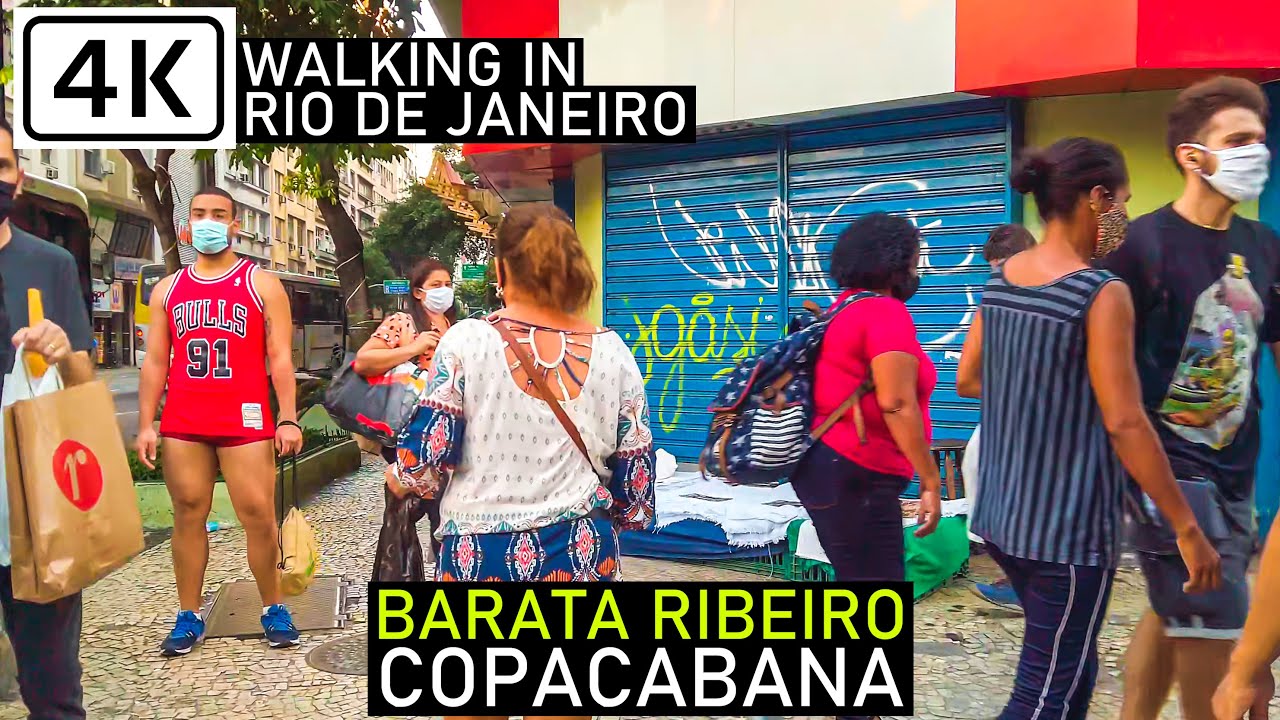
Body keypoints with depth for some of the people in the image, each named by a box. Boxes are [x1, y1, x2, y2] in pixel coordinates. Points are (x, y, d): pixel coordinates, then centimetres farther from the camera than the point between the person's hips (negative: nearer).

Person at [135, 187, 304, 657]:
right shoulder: (168, 289, 14)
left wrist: (288, 419, -11)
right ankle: (189, 617, 16)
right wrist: (145, 425, 3)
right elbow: (155, 362, 12)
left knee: (258, 516, -2)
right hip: (182, 424, 3)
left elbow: (280, 358, -1)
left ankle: (273, 609, 11)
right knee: (188, 516, 7)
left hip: (245, 421, -3)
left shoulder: (262, 284, 4)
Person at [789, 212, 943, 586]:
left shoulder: (846, 309, 15)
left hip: (830, 466, 10)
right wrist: (931, 480, -19)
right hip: (853, 477, -10)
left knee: (857, 576, 18)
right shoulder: (887, 311, -14)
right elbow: (896, 403, -22)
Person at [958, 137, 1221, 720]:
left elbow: (967, 381, 12)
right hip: (1068, 525, -7)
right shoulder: (1102, 294, -17)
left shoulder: (999, 281, 4)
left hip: (1003, 513, 8)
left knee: (1070, 667, 25)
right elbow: (1124, 424, -19)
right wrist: (1187, 528, -11)